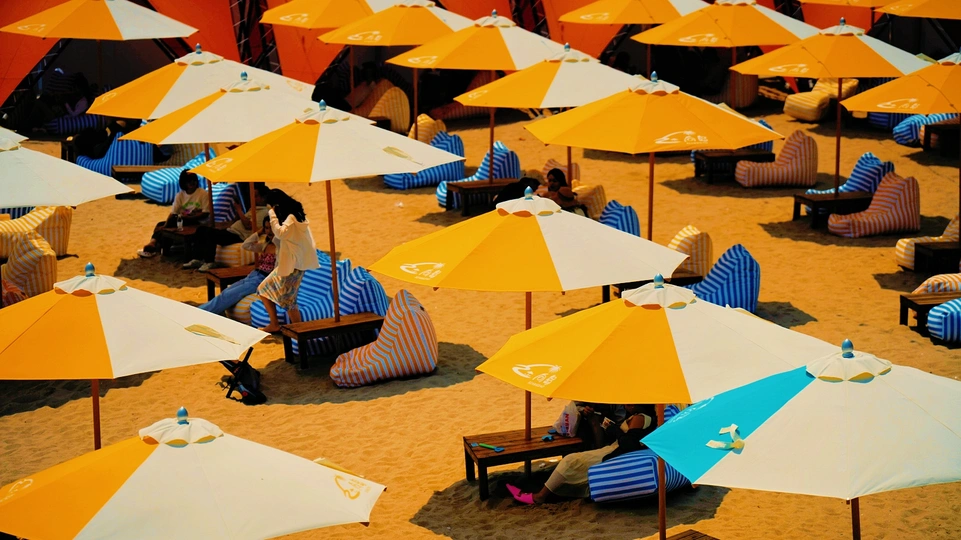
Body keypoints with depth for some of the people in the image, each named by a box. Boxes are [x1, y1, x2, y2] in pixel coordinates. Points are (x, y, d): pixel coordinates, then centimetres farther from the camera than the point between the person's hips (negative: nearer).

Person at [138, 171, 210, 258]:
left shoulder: (203, 194, -7)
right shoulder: (180, 195, 4)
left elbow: (206, 213, -11)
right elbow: (173, 213, -3)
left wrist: (189, 217, -21)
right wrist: (165, 225, -20)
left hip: (196, 222, -5)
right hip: (181, 220, 5)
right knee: (161, 225, -14)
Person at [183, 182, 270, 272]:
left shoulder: (264, 212, -9)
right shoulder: (254, 208, 24)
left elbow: (248, 225, -19)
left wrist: (239, 210, -9)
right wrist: (237, 211, 9)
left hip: (238, 236, -11)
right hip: (231, 231, 11)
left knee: (210, 232, -29)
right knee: (201, 229, 6)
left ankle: (209, 262, -21)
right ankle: (200, 259, 1)